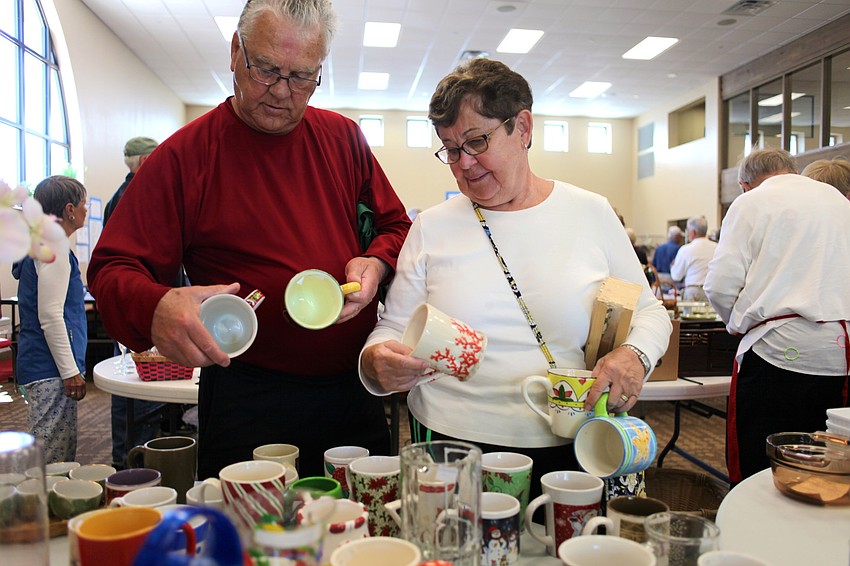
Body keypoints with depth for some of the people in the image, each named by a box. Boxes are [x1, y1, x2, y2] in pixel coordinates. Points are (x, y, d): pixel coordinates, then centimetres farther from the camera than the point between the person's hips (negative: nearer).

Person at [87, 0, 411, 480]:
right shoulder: (185, 154, -5)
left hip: (355, 391, 5)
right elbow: (112, 268, -6)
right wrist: (156, 307, -28)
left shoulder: (343, 138, 6)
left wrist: (376, 263, -9)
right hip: (247, 402, -4)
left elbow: (397, 225, 14)